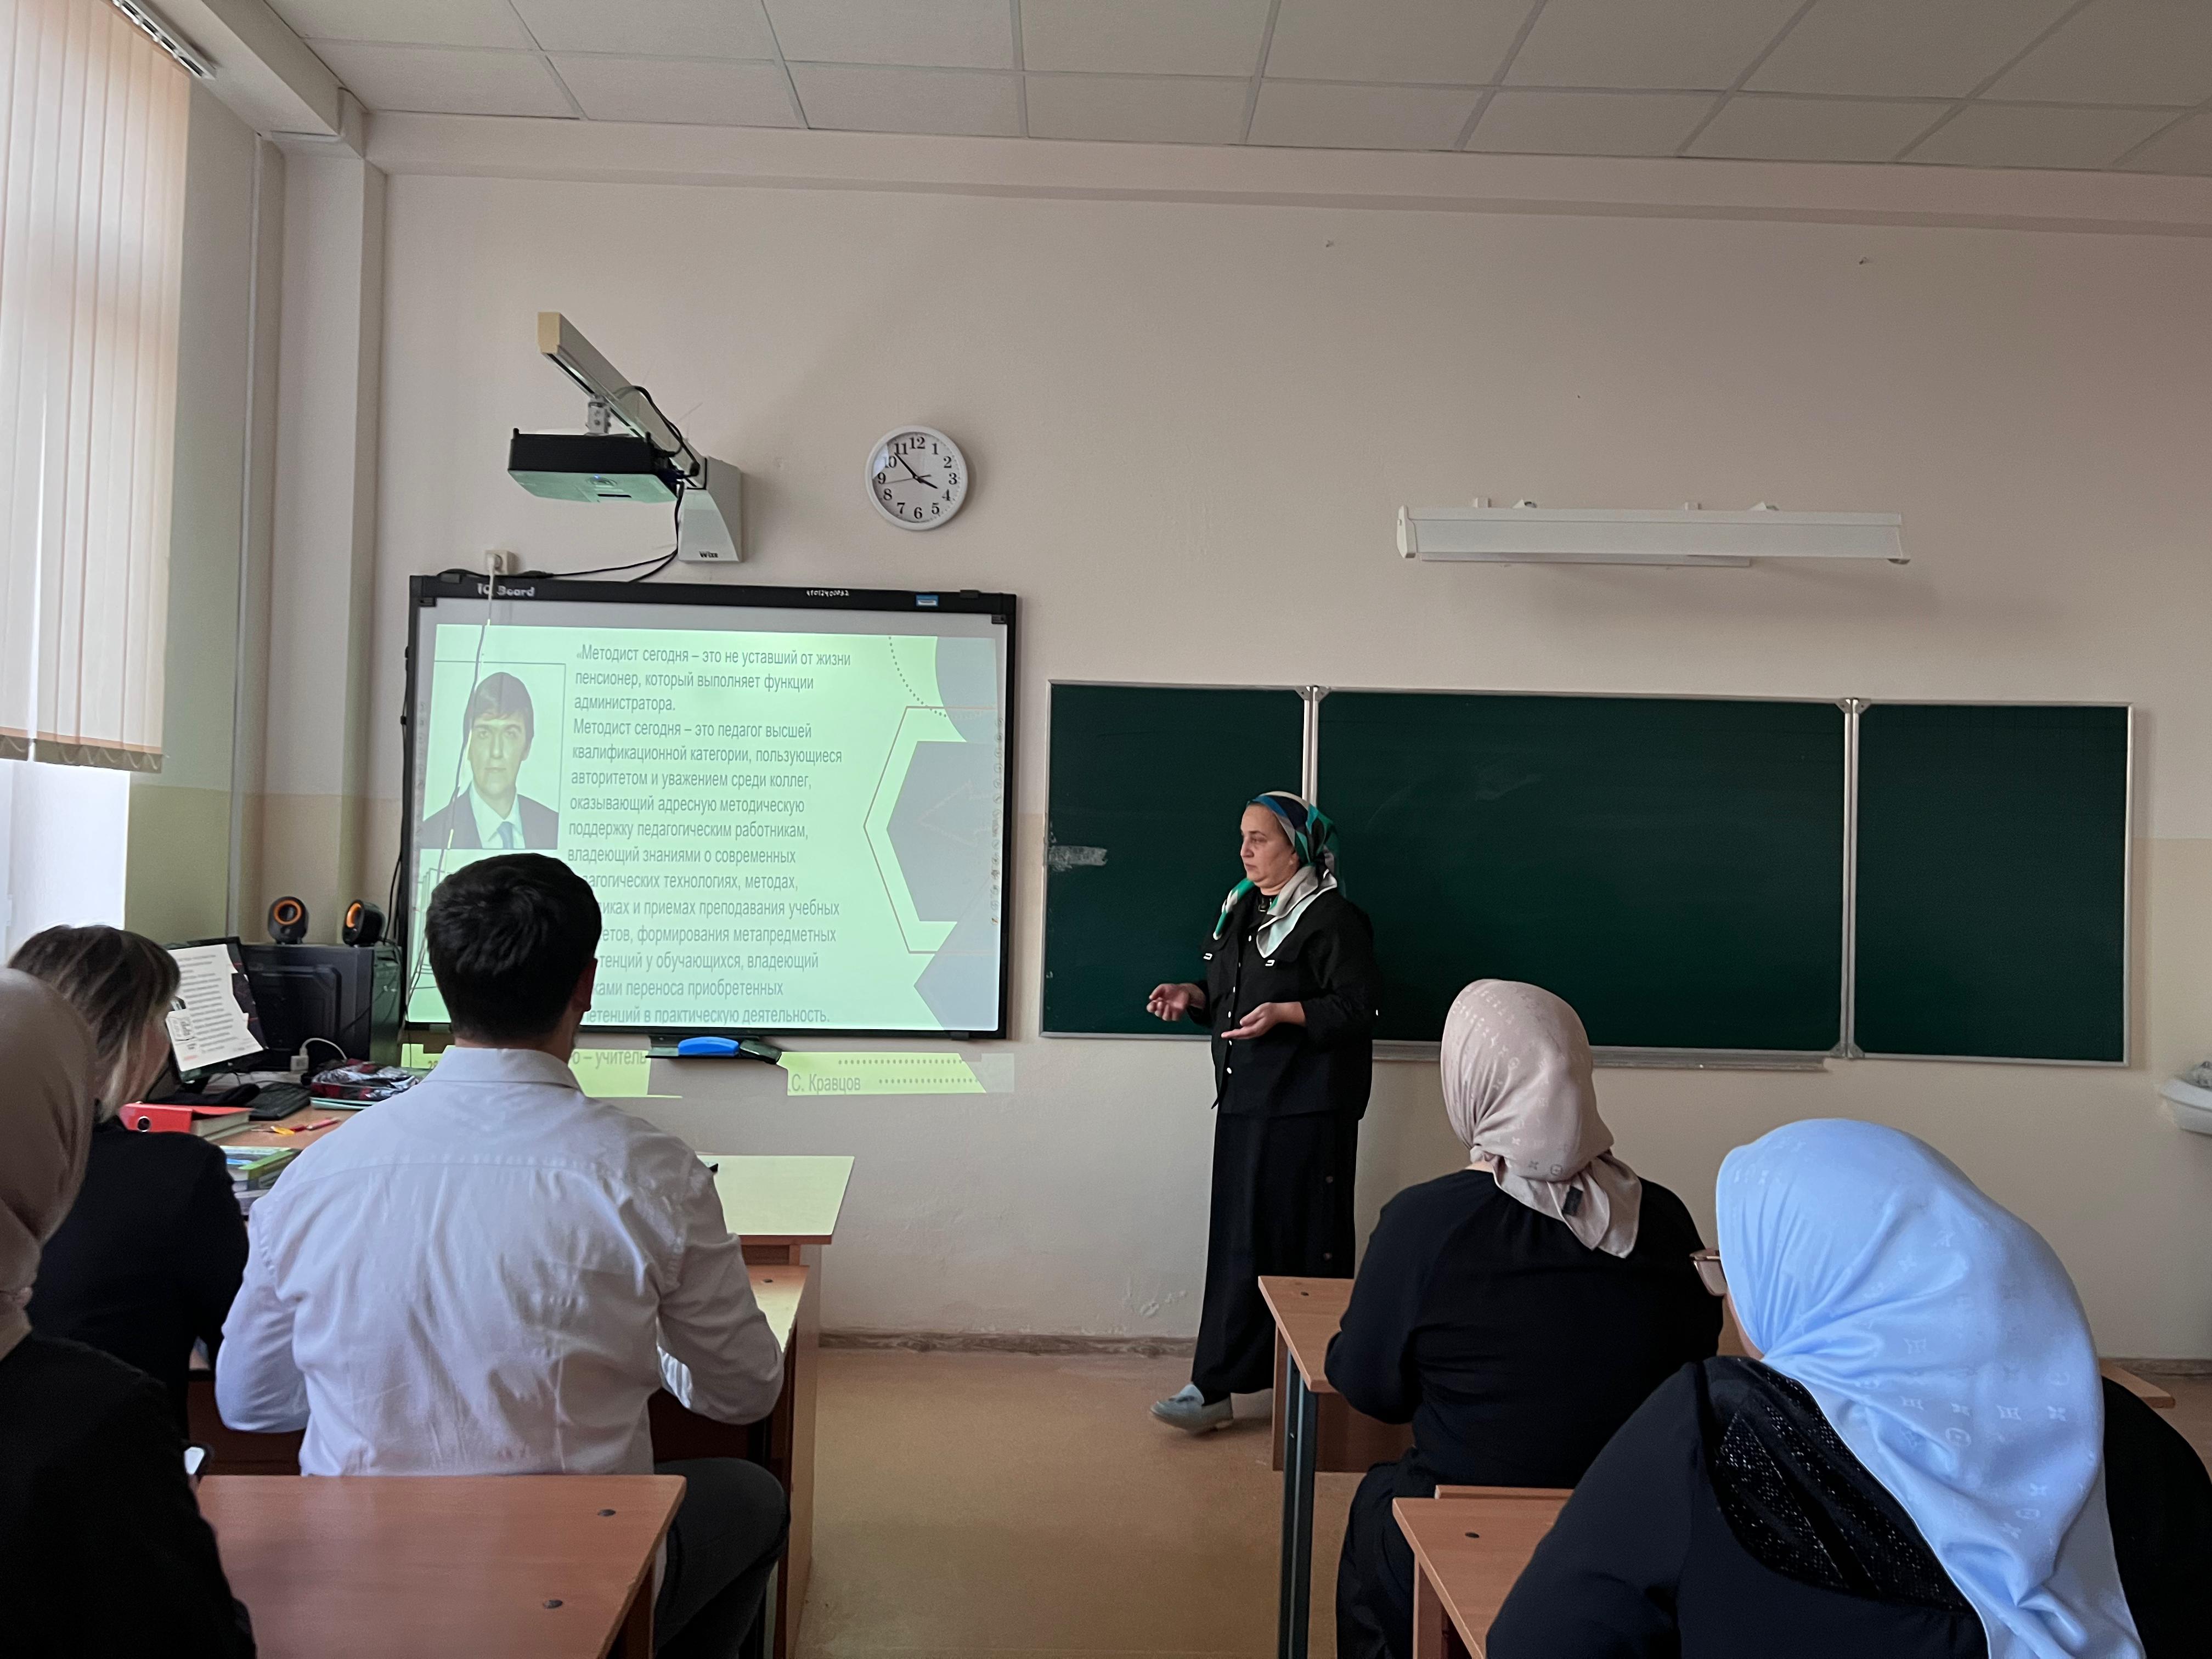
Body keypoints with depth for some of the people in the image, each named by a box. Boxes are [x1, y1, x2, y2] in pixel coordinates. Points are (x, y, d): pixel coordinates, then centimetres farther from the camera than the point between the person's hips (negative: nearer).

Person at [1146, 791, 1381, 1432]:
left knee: (1299, 1246, 0)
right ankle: (1216, 1387, 10)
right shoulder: (1240, 911, 15)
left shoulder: (1332, 919, -10)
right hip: (1242, 1098, 8)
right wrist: (1193, 995, 4)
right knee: (1237, 1240, 7)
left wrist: (1285, 1012, -25)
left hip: (1305, 1109, -7)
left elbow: (1358, 1006, -15)